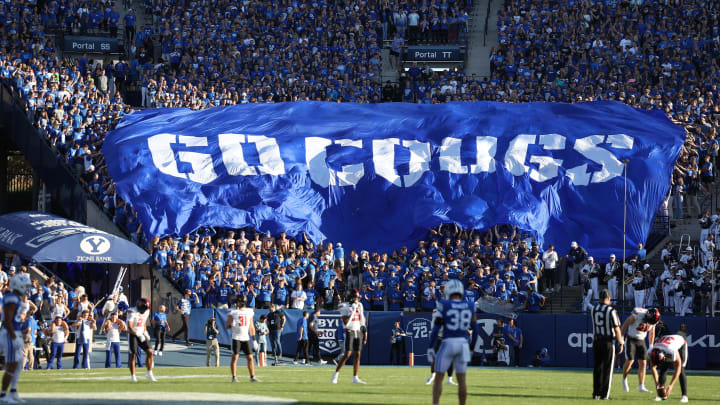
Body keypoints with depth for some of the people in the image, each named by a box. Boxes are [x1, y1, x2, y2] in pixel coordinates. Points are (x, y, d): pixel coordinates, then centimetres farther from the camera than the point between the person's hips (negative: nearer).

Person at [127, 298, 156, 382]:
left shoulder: (146, 312, 3)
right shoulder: (132, 312, -20)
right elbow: (130, 327, -24)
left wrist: (145, 332, 8)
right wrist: (138, 335, -31)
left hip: (141, 334, 6)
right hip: (133, 334, -6)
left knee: (149, 352, -4)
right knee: (133, 355, -5)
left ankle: (149, 373, 7)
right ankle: (133, 375, 6)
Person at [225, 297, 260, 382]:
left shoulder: (249, 312, 12)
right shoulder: (232, 312, 1)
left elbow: (251, 326, 17)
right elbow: (226, 326, 2)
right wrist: (231, 325, -20)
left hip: (246, 338, 4)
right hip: (236, 338, -4)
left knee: (250, 358, 1)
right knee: (235, 357, -6)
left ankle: (252, 377, 6)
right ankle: (234, 377, -2)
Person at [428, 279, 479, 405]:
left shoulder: (444, 305, -6)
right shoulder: (470, 307, 5)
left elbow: (436, 328, -8)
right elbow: (475, 330, 9)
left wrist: (430, 347, 0)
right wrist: (471, 349, 20)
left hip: (448, 343, -3)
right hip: (463, 344, 3)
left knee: (439, 378, 5)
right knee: (461, 379, 10)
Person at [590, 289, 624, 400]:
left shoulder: (593, 310, 5)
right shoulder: (611, 310, -10)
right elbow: (616, 328, -11)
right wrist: (621, 343, -5)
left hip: (596, 341, 5)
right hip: (608, 341, -5)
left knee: (597, 367, 10)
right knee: (607, 369, 1)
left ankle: (596, 393, 10)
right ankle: (604, 394, -1)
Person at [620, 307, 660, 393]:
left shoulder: (653, 320, -7)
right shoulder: (637, 315, -25)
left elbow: (651, 333, 11)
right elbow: (624, 326, -16)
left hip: (641, 341, 5)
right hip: (630, 339, -5)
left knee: (642, 363, -3)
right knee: (629, 361, -14)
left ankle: (641, 387, -1)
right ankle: (624, 379, 14)